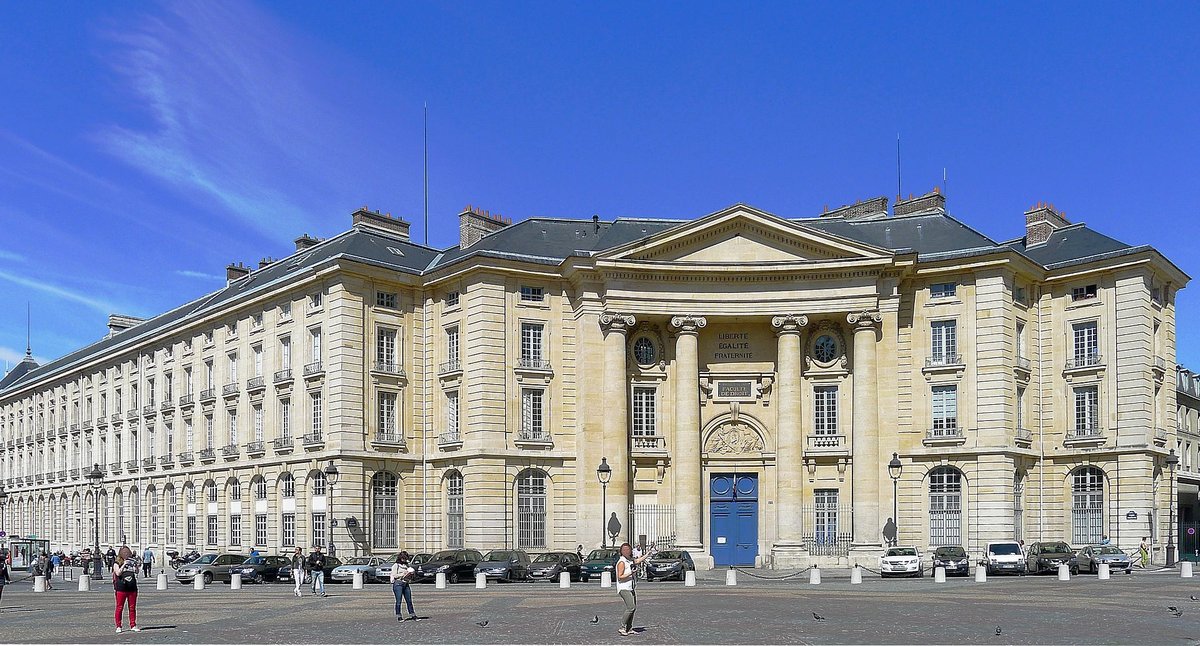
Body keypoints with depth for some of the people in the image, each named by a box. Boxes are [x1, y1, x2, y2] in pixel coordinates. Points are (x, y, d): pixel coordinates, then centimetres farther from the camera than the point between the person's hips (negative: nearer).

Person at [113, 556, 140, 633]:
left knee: (132, 608, 5)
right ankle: (118, 626, 8)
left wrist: (136, 565, -1)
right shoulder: (117, 564, 3)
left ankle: (133, 625, 11)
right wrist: (124, 564, -15)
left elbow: (137, 572, 15)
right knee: (119, 607, -1)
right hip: (121, 589, -3)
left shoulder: (132, 563, 13)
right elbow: (118, 573, -13)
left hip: (132, 588, 3)